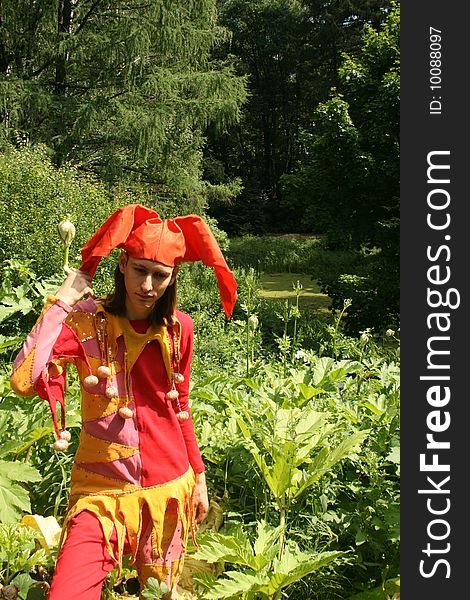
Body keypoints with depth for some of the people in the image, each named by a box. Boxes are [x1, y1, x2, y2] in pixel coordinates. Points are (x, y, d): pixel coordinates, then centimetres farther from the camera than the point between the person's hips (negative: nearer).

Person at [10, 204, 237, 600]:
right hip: (103, 490, -2)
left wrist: (199, 476, 12)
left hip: (170, 487, 3)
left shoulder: (179, 328, -2)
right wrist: (61, 300, -22)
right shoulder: (85, 320, -12)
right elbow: (24, 381, -28)